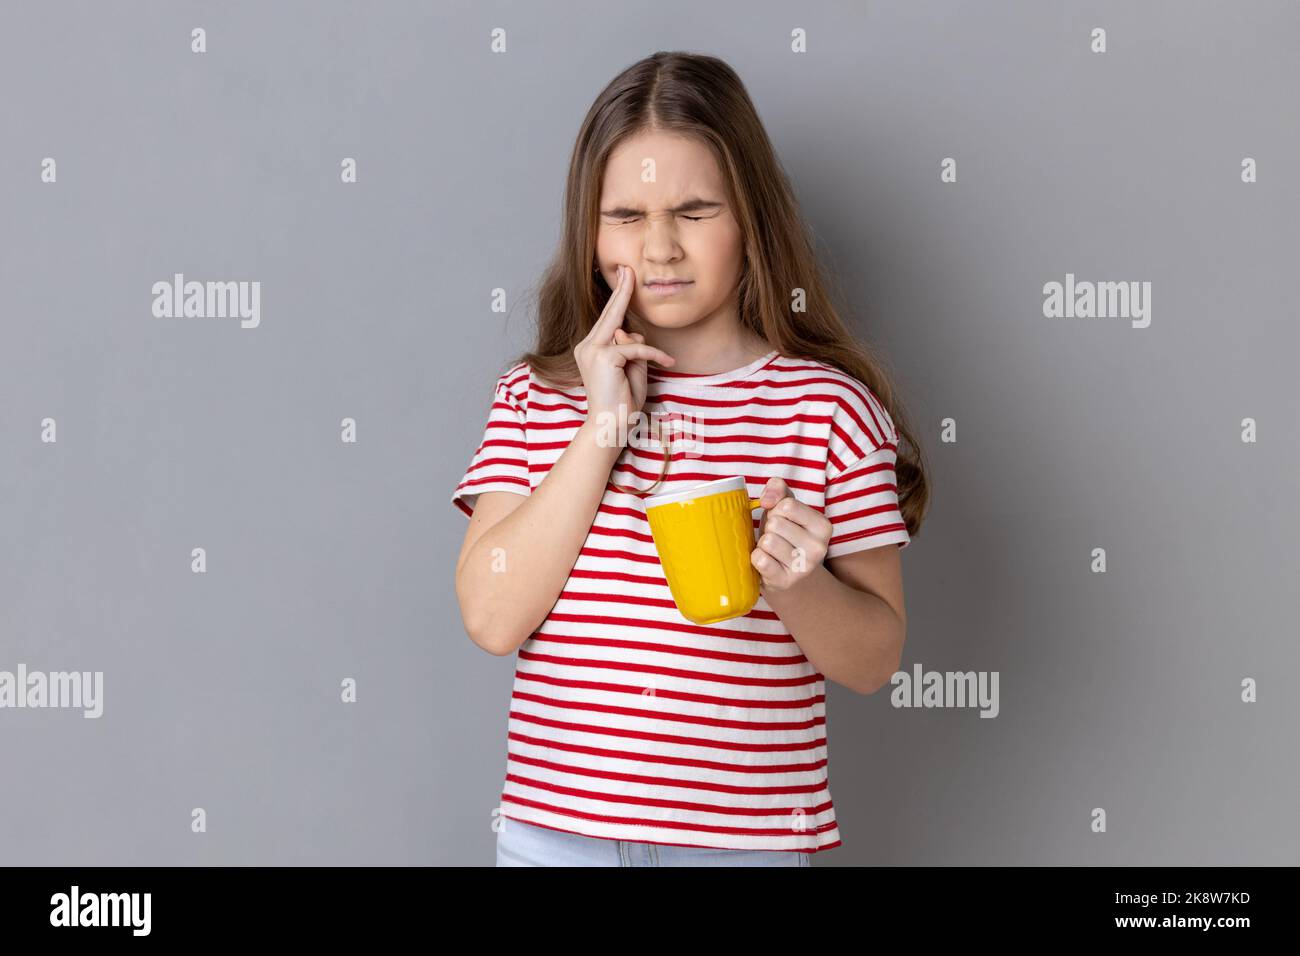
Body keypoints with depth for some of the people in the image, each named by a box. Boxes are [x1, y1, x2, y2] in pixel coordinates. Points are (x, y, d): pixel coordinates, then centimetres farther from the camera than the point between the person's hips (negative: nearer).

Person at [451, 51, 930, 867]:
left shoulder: (830, 405, -5)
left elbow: (875, 659, -2)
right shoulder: (538, 395, 2)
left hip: (747, 837, -1)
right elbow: (493, 618, -9)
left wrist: (797, 584, -22)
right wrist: (605, 425, -13)